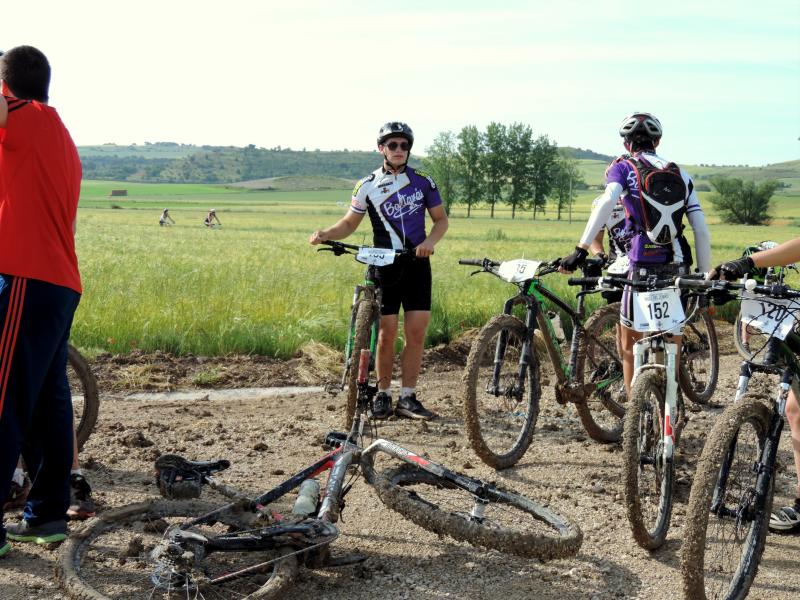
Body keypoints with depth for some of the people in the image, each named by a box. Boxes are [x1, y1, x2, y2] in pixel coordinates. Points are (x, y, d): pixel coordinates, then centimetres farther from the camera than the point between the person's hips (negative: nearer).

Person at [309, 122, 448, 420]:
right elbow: (350, 223, 9)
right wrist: (325, 233, -11)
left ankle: (408, 398, 5)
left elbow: (441, 219, 10)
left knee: (416, 333, -2)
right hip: (384, 265, -1)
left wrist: (430, 241, -11)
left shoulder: (423, 181, 4)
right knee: (387, 334, -3)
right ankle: (383, 395, 11)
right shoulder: (368, 186, 1)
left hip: (417, 264, 1)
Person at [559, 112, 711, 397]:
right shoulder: (680, 174, 15)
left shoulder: (623, 168, 4)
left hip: (644, 268, -4)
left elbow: (607, 201, -18)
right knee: (671, 339, 20)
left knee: (629, 344, 8)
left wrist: (581, 249, -24)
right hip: (678, 267, 4)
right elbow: (701, 230, 9)